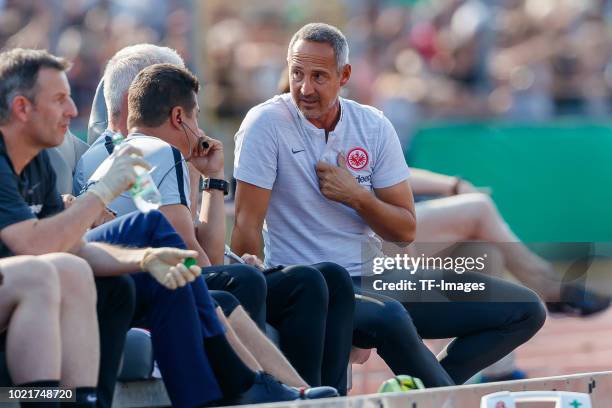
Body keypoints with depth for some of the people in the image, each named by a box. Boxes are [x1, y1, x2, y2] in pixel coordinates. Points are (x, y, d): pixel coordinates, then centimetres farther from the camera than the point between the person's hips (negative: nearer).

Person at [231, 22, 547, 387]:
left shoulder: (374, 126, 4)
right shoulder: (267, 123, -9)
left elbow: (405, 231, 5)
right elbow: (248, 225, -13)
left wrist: (357, 197, -12)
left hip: (373, 275, 6)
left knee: (526, 310, -1)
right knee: (388, 318, -41)